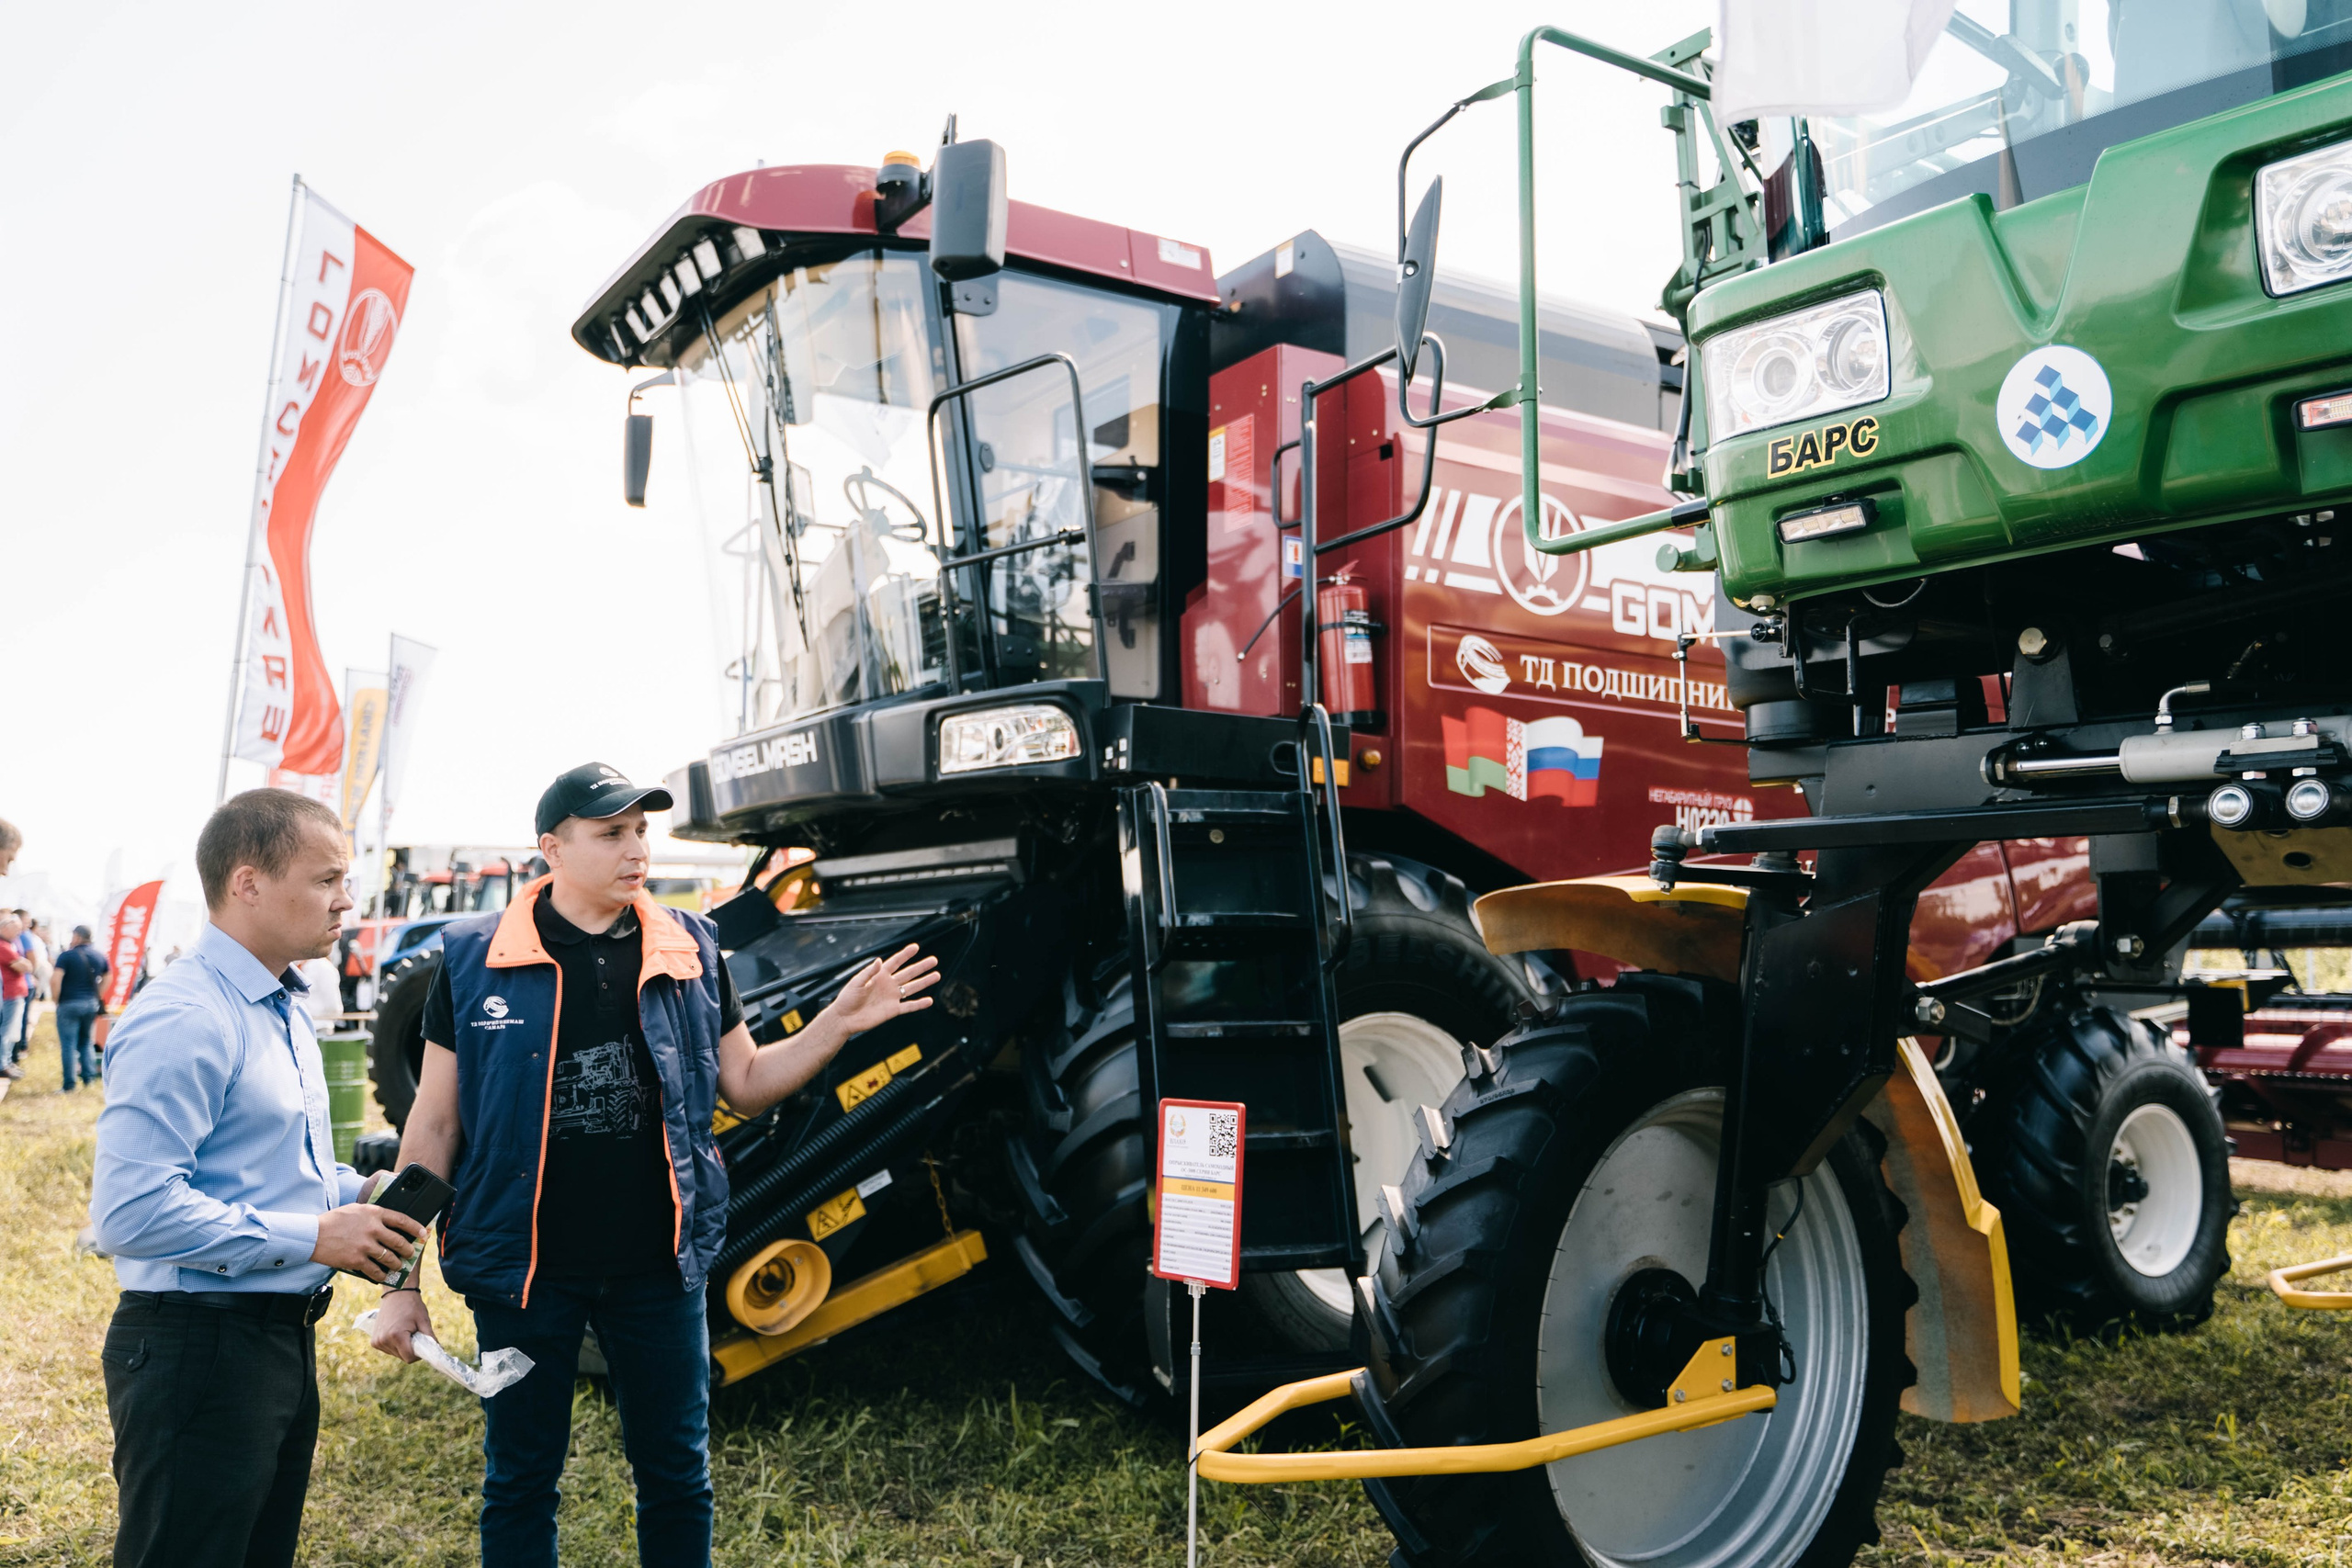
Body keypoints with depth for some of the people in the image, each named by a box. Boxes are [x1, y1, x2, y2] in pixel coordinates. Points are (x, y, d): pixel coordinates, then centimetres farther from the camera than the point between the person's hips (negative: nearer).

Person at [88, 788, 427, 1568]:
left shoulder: (285, 1010, 13)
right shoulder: (182, 1021, -20)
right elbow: (131, 1209, -28)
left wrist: (355, 1193, 5)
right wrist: (311, 1237, -22)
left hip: (283, 1340, 10)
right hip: (197, 1349, -10)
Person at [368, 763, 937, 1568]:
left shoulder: (688, 949, 1)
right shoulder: (476, 957, -5)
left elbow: (747, 1083, 8)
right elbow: (435, 1124, -1)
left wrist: (838, 1023, -7)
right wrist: (400, 1280, -1)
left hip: (657, 1264, 2)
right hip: (526, 1266, -1)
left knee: (678, 1475, 13)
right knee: (520, 1483, 13)